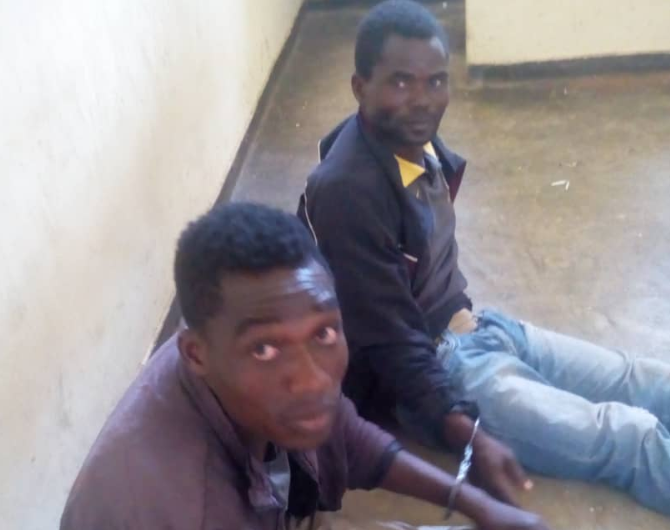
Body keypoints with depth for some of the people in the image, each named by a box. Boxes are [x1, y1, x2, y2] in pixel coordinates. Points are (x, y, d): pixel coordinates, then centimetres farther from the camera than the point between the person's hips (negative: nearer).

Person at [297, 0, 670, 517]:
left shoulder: (420, 143, -1)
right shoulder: (346, 192, -26)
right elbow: (391, 341, -24)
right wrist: (470, 436, -27)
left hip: (475, 329, 9)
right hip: (428, 370, -8)